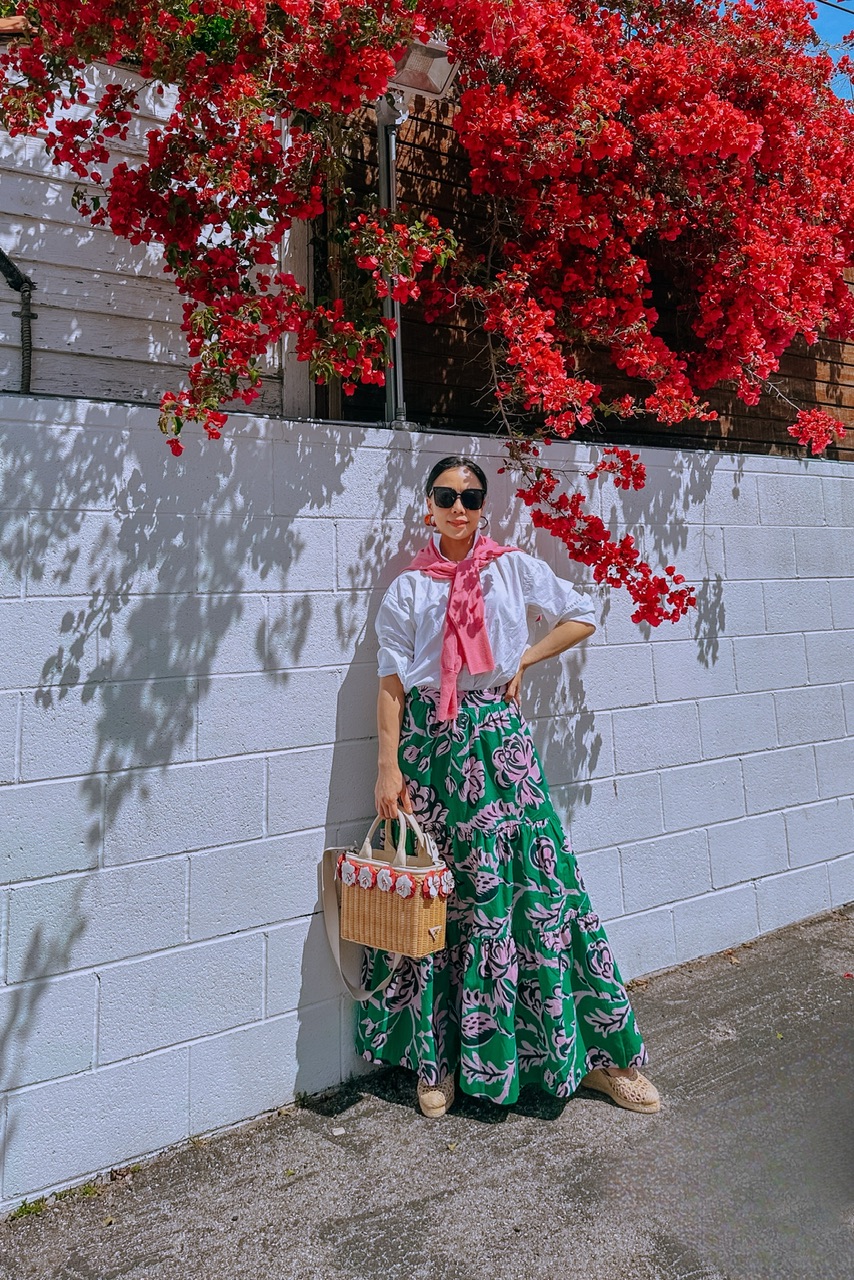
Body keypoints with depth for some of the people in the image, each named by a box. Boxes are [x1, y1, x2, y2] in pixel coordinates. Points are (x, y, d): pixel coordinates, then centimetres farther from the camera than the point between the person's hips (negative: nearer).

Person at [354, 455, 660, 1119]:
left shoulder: (513, 567, 6)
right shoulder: (408, 588, 5)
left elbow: (582, 616, 14)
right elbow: (391, 684, 2)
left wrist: (524, 660, 3)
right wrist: (389, 767, -5)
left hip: (499, 737, 0)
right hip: (429, 742, 0)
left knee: (538, 883, -1)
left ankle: (598, 1051, 15)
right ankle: (437, 1057, 24)